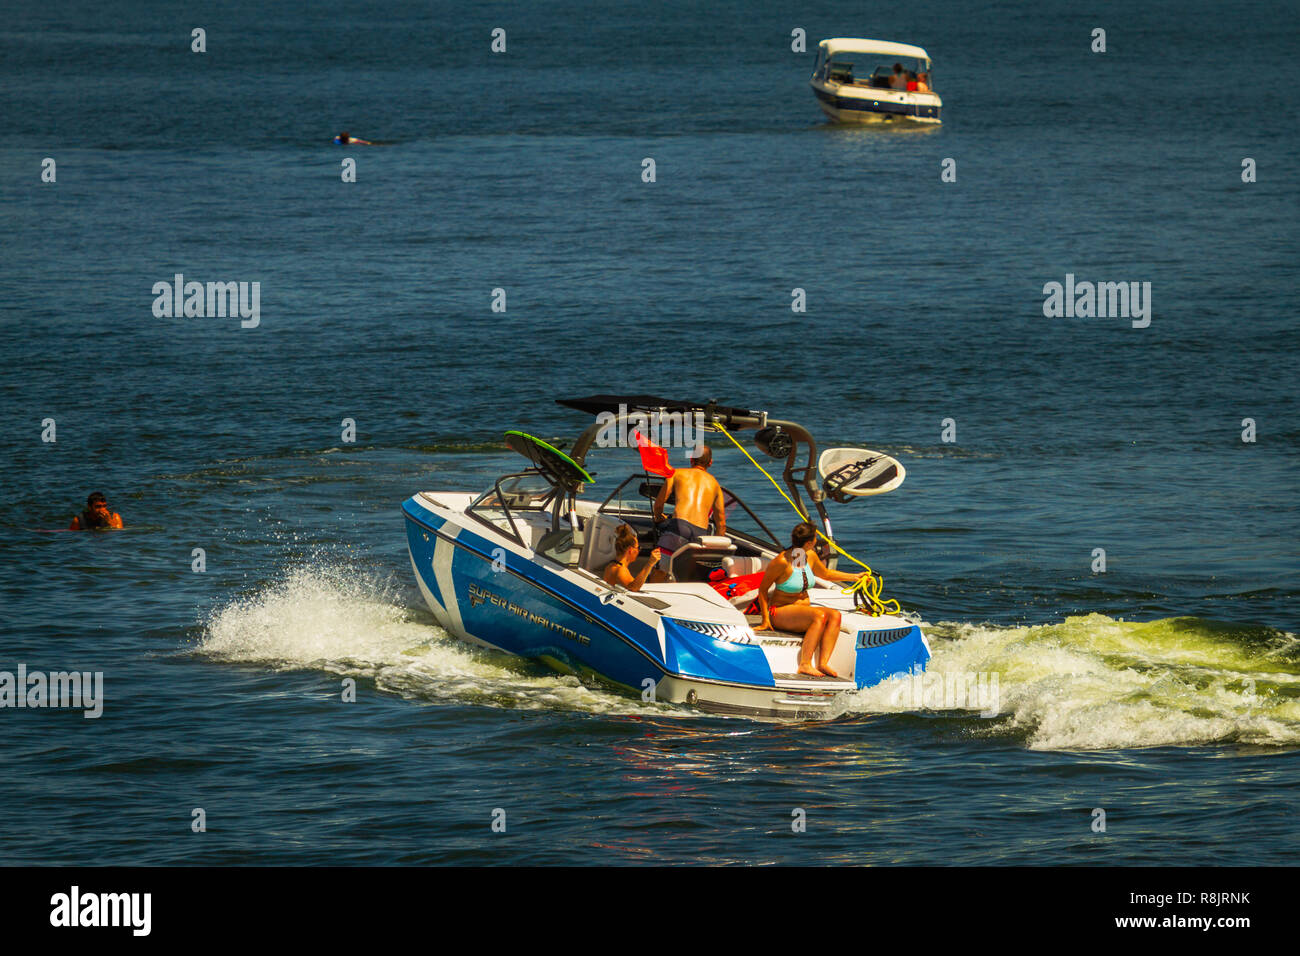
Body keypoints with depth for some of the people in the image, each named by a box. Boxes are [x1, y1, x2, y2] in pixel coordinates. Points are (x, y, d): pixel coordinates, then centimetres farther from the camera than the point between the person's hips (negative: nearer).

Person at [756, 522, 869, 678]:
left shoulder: (811, 557, 5)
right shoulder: (782, 561, -17)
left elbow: (826, 574, 26)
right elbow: (763, 589, -8)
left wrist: (855, 577, 29)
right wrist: (766, 620, -12)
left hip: (803, 610, 8)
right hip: (781, 612, -8)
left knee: (835, 615, -19)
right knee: (820, 616, -32)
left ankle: (823, 663, -29)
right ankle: (805, 665, -36)